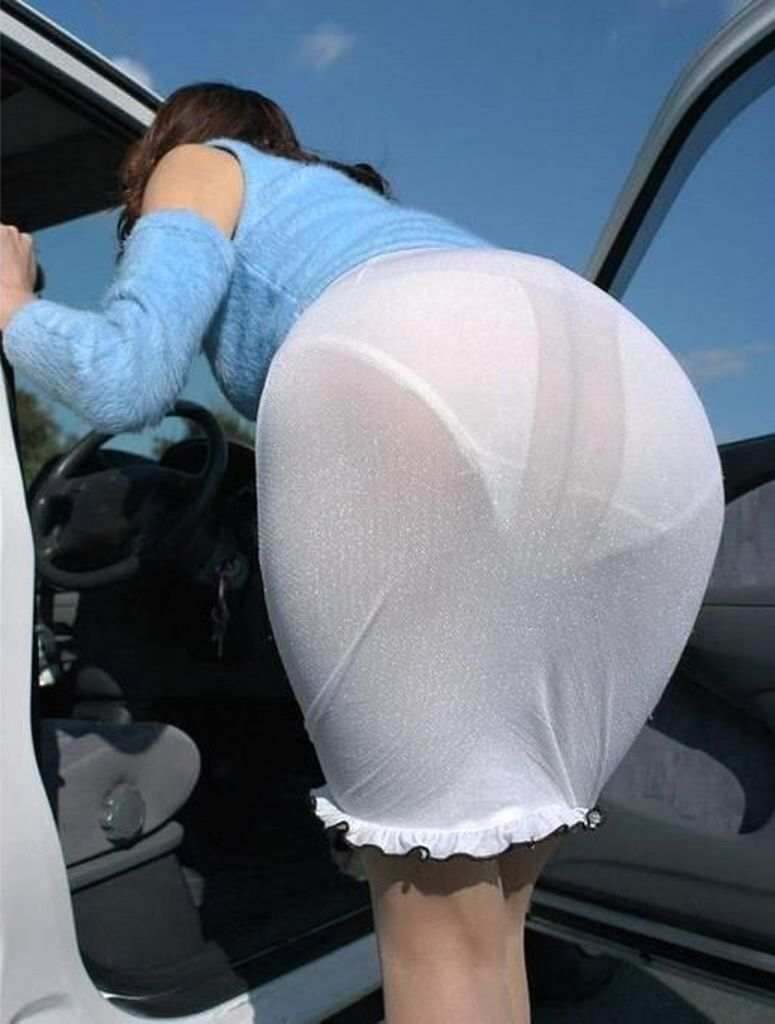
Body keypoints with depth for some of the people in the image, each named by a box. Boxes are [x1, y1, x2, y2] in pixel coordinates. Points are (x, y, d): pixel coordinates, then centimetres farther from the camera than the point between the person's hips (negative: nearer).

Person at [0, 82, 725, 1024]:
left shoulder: (196, 166, 29)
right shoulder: (367, 211, 45)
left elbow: (122, 380, 12)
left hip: (419, 397, -7)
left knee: (434, 917, 4)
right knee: (492, 902, 16)